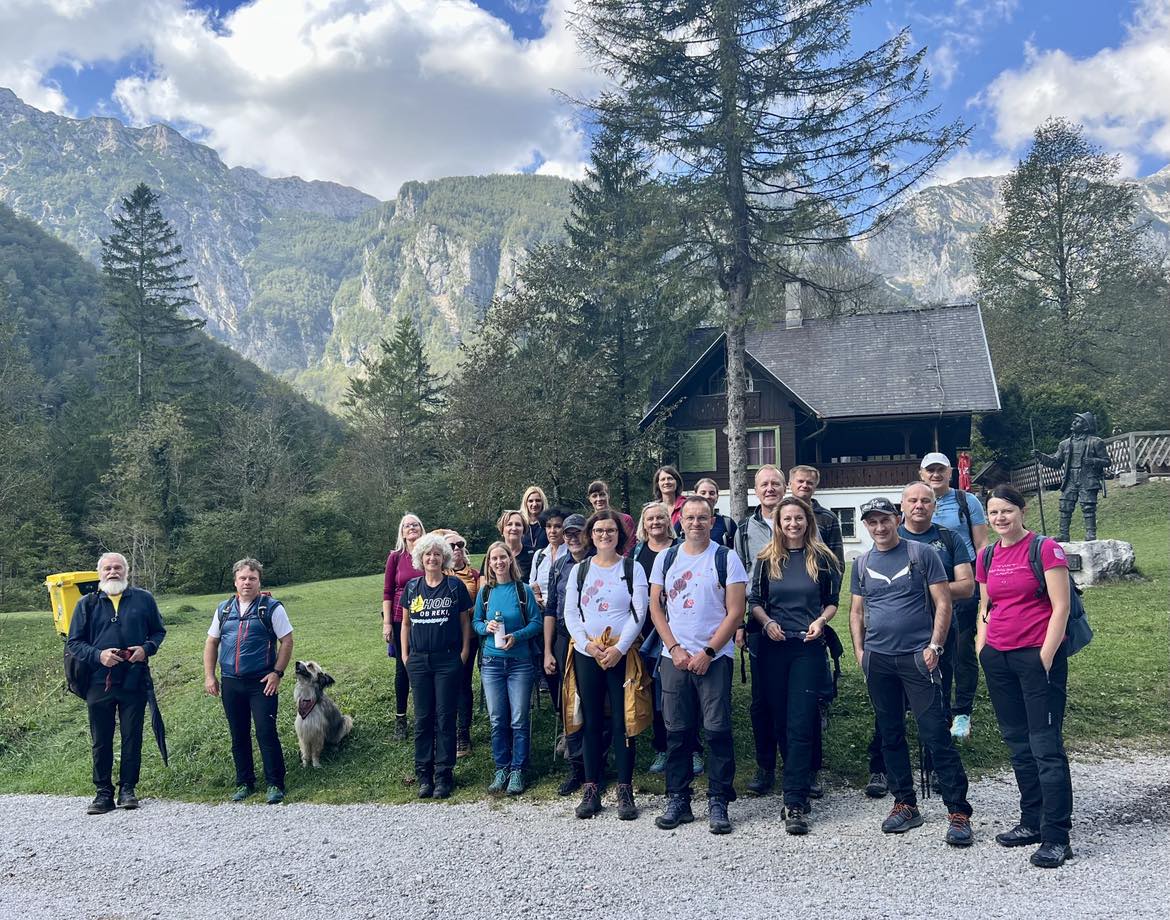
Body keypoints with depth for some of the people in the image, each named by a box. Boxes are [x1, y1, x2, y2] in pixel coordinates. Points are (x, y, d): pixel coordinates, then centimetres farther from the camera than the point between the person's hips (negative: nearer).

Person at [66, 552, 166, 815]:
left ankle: (128, 788, 16)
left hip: (134, 682, 0)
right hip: (98, 682, 0)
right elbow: (74, 643, 6)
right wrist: (98, 655, -12)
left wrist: (146, 648, -8)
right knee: (101, 741, 6)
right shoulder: (87, 603, 6)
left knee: (132, 738, 5)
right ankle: (103, 792, 16)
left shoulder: (144, 599, 6)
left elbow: (159, 631, 13)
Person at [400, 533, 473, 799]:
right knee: (422, 718, 7)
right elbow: (405, 623, 14)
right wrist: (404, 655, 8)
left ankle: (444, 775, 8)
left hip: (448, 660, -3)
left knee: (445, 717, 1)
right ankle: (424, 774, 15)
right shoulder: (412, 587, 6)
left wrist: (464, 653, -4)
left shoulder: (455, 586, -2)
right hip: (419, 660, 3)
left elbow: (465, 621, 3)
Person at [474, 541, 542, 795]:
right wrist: (486, 627, -11)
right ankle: (501, 769, 18)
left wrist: (517, 636, -18)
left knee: (519, 720, 0)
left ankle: (517, 770, 11)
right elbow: (475, 622, 11)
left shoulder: (523, 590, -2)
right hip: (491, 662, 2)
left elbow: (536, 622, -3)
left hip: (520, 662, -2)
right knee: (497, 720, 6)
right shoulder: (485, 592, 5)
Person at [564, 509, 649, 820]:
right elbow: (570, 613, 5)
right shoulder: (579, 570, 10)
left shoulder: (632, 569, 3)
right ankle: (591, 789, 14)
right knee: (591, 722, 6)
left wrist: (619, 648, -14)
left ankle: (625, 791, 8)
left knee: (622, 722, 0)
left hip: (622, 654, -2)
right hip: (586, 654, 2)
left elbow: (638, 613, -4)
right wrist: (587, 643, -10)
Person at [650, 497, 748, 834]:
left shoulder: (726, 558, -1)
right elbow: (656, 607, 8)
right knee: (677, 731, 6)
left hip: (715, 657, -3)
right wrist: (675, 649, -3)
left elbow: (735, 612, -5)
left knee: (717, 730, -3)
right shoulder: (665, 559, 8)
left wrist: (707, 653, -11)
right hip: (675, 657, 3)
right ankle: (678, 800, 17)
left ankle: (718, 802, 9)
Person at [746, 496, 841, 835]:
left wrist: (821, 620, -10)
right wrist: (767, 622, -9)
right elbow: (754, 601, 9)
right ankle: (800, 784, 26)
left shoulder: (822, 559, 4)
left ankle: (794, 803, -8)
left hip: (809, 648, -2)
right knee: (781, 722, 8)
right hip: (774, 648, 2)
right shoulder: (767, 560, 6)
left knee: (800, 725, -8)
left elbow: (832, 601, 9)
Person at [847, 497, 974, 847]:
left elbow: (942, 603, -2)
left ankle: (959, 811, 0)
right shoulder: (862, 563, 12)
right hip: (877, 659, 5)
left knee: (935, 734, -6)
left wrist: (934, 645, -10)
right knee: (890, 735, 11)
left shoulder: (922, 554, 0)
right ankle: (905, 804, 22)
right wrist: (859, 651, 6)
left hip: (917, 656, -4)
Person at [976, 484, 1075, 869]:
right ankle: (1032, 822, 24)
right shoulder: (987, 557, 11)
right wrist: (981, 650, 9)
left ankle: (1056, 837, -1)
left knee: (1046, 746, -5)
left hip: (1037, 656, -6)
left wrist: (1046, 658, -13)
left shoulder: (1045, 549, -6)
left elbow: (1061, 607, -10)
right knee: (1017, 743, 13)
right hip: (998, 658, 6)